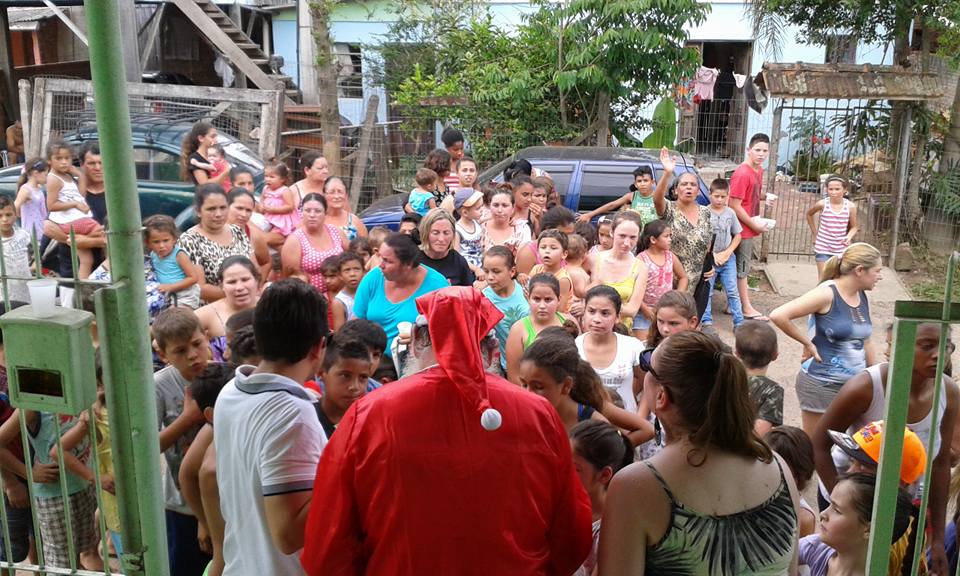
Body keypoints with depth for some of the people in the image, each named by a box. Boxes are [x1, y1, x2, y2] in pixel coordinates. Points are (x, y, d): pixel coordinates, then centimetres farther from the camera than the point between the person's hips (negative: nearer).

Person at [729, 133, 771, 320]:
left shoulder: (759, 170, 9)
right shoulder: (742, 174, -19)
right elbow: (734, 205, -20)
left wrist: (765, 196, 2)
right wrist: (754, 225, -15)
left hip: (750, 228, 9)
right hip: (743, 229, -9)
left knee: (739, 269, 14)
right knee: (742, 269, 1)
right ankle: (747, 309, 8)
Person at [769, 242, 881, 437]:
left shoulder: (862, 296, 6)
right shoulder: (827, 293, -16)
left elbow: (866, 341, 17)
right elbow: (778, 316, -22)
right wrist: (808, 343, -15)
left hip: (854, 384, 7)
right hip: (821, 384, -7)